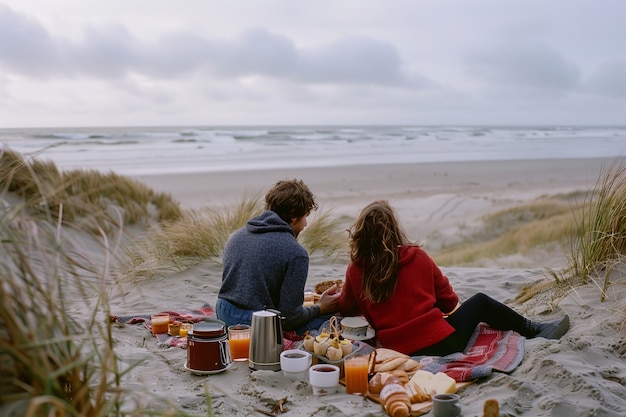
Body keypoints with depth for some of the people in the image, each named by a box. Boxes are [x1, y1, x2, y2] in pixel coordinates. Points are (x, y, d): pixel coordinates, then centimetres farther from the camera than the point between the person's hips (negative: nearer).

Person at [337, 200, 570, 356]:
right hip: (440, 342, -4)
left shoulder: (355, 270, -4)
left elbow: (346, 308, 14)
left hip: (398, 350, 4)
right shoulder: (417, 256, -7)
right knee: (480, 302, 22)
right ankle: (536, 331, 37)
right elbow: (449, 301, 5)